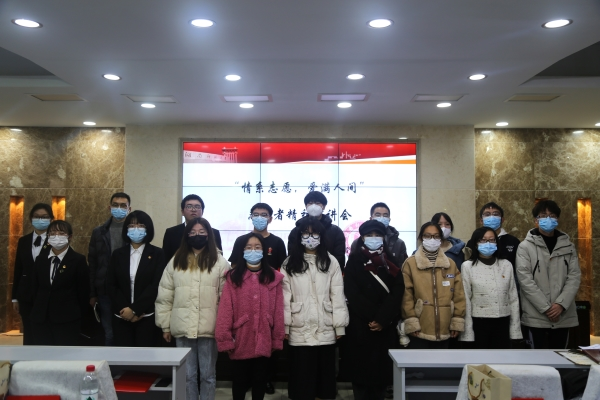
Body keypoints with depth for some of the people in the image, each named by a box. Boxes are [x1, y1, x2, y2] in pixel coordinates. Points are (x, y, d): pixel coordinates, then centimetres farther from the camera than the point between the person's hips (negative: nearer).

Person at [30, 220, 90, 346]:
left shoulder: (78, 260, -6)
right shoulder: (41, 258, 8)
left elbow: (84, 291, -5)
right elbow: (35, 287, 15)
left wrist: (78, 316, -4)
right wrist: (37, 310, 11)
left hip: (67, 320, -5)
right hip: (41, 319, 5)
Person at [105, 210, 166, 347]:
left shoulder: (157, 254, 1)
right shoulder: (118, 254, 10)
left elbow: (156, 286, -7)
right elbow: (110, 285, 5)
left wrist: (135, 309, -13)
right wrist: (125, 309, -9)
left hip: (147, 317, -2)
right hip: (122, 317, 3)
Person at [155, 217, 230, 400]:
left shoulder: (220, 262, -2)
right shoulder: (176, 262, 7)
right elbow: (164, 296, 8)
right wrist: (165, 325, 6)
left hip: (208, 328, -2)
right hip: (183, 328, 2)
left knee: (208, 374, 11)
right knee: (187, 375, 12)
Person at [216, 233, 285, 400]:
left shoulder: (274, 277, 2)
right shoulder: (233, 277, -2)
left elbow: (278, 311, 2)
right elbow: (225, 310, -7)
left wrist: (277, 339, 1)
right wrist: (225, 339, -11)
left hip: (263, 342, 1)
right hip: (240, 342, -1)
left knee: (260, 380, 14)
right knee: (240, 380, 11)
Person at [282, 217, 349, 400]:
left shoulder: (331, 262, 4)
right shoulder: (289, 264, 4)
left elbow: (338, 296, 2)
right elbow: (285, 298, 1)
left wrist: (340, 326, -1)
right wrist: (285, 326, -3)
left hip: (325, 330, 1)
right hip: (299, 330, 0)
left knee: (325, 374, 7)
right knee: (301, 377, 4)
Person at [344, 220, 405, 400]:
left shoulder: (391, 262, 10)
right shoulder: (354, 261, 4)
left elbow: (397, 291, -2)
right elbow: (352, 293, -6)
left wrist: (382, 319, -15)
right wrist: (372, 317, -14)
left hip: (386, 326, 2)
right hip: (360, 325, -2)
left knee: (382, 369, 3)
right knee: (361, 370, 0)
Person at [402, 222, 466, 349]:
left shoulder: (451, 264, 10)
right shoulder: (410, 263, -2)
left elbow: (458, 294, 9)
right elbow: (406, 295, -6)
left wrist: (457, 322, 3)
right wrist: (411, 323, -11)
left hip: (444, 331, 4)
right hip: (419, 331, -3)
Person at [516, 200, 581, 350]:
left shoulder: (568, 246, 9)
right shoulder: (525, 246, -2)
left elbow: (575, 276, 1)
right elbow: (525, 279, -10)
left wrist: (561, 304, -12)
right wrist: (545, 307, -14)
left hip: (563, 315, 3)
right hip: (536, 315, -3)